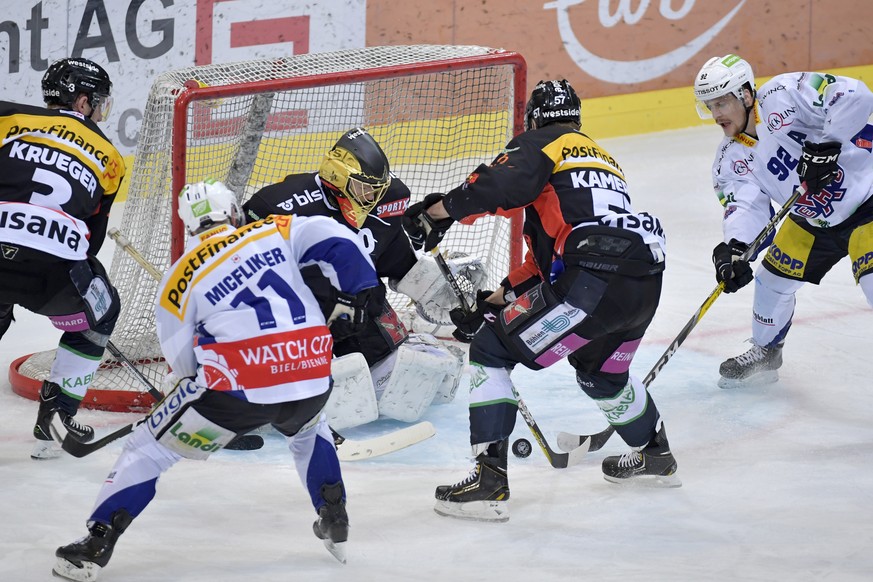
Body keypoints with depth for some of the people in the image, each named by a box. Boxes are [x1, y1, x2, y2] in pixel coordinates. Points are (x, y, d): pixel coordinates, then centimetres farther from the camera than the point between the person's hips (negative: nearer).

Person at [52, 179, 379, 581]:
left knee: (150, 447, 13)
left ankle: (96, 545, 7)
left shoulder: (180, 278, 8)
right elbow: (338, 244, 1)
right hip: (311, 382, 3)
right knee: (307, 429, 40)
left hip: (235, 388, -3)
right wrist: (351, 299, 14)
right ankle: (335, 524, 38)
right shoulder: (276, 232, 11)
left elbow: (183, 362, 12)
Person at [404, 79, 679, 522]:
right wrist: (500, 298, 32)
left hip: (592, 284, -8)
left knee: (491, 350, 2)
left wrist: (443, 209, -10)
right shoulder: (602, 157, 34)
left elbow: (505, 183, -15)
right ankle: (654, 455, 56)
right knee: (600, 368, 37)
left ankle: (489, 481, -7)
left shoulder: (540, 144, 10)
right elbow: (548, 255, 33)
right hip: (646, 284, 8)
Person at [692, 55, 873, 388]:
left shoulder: (783, 95, -24)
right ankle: (765, 354, 39)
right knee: (773, 279, 14)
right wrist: (732, 248, -34)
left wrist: (826, 145, -38)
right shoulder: (731, 158, -3)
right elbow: (745, 206, -16)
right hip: (813, 220, 8)